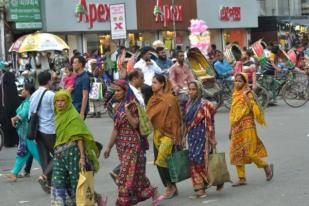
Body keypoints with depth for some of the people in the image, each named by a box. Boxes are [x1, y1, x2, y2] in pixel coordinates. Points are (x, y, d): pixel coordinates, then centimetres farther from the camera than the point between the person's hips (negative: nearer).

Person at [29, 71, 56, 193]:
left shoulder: (33, 96, 9)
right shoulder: (51, 95, -13)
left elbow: (30, 114, 12)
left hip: (38, 130, 7)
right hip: (50, 130, -7)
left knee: (45, 157, 11)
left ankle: (49, 184, 13)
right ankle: (45, 176, -14)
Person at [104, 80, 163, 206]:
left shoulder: (132, 105, -9)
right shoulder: (119, 107, 11)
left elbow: (135, 124, -17)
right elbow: (116, 129, 14)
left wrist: (127, 110, -21)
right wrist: (109, 147, 14)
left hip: (132, 144, -8)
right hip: (122, 145, 8)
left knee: (127, 173, -6)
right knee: (136, 172, 9)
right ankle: (154, 195, 17)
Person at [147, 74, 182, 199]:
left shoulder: (170, 99, -11)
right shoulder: (153, 99, 9)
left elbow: (174, 118, -12)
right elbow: (149, 116, 13)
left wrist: (176, 136, -13)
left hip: (168, 134, -7)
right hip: (157, 133, 7)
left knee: (162, 162, -11)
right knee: (159, 163, 8)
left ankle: (171, 186, 9)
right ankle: (171, 188, 20)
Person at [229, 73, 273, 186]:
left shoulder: (247, 94, -8)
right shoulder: (235, 95, 13)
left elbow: (255, 110, -17)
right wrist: (231, 129, 20)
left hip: (247, 127, -7)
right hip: (236, 128, 7)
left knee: (249, 152, -9)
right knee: (236, 153, 4)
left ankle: (267, 166, 14)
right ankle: (242, 178, 10)